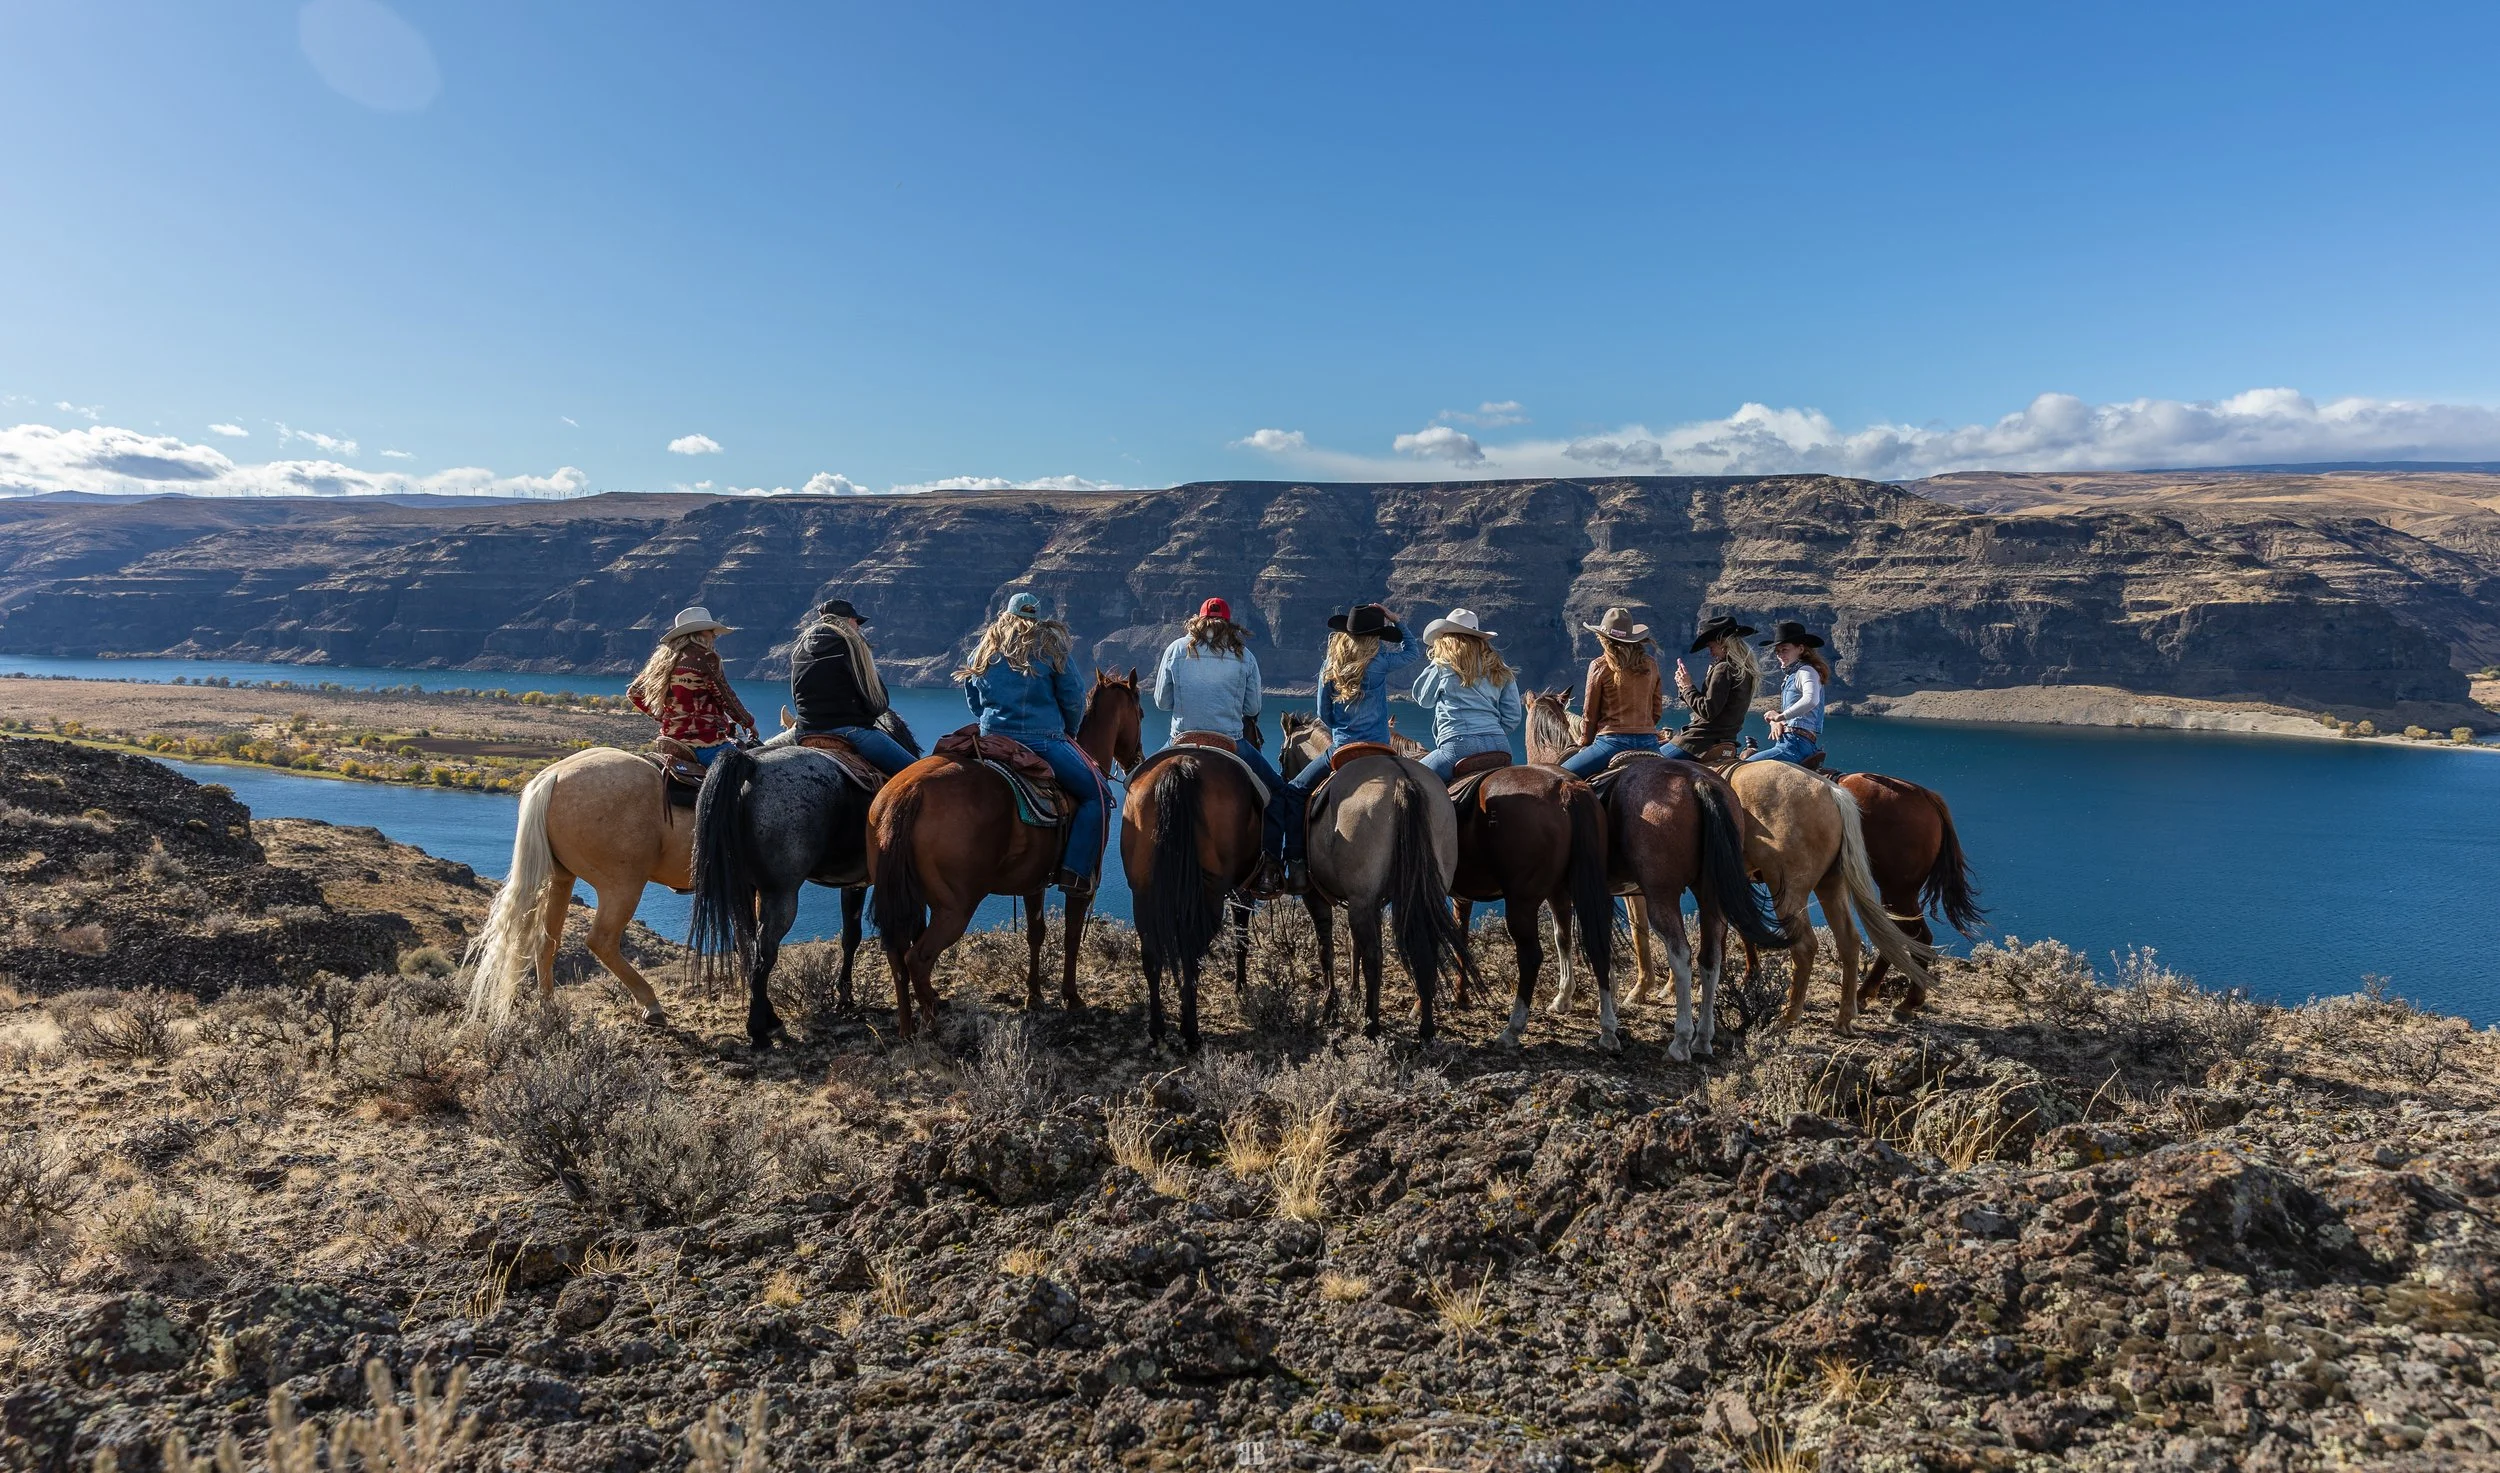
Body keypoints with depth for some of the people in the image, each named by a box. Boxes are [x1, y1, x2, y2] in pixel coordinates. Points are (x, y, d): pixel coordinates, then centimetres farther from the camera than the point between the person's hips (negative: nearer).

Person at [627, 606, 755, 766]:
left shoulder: (664, 657, 12)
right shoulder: (706, 658, -10)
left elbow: (634, 693, 19)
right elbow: (727, 699, -5)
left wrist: (662, 717, 21)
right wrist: (749, 723, 10)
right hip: (705, 743, -9)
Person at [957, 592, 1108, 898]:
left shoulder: (984, 650, 13)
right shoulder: (1050, 646, 0)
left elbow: (974, 702, 19)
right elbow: (1073, 700, 1)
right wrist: (1069, 732, 19)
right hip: (1043, 740, -5)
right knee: (1095, 793, 3)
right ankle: (1076, 874, -10)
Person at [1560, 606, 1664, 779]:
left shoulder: (1600, 666, -2)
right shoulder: (1650, 665, 11)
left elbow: (1590, 715, 3)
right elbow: (1657, 711, 15)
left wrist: (1587, 742, 18)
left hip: (1613, 740, -5)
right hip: (1649, 743, 5)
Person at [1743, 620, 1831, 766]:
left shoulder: (1806, 671, -8)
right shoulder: (1790, 675, 22)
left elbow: (1811, 700, -30)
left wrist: (1780, 716, -23)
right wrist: (1775, 721, 2)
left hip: (1797, 744, -11)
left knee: (1745, 765, -20)